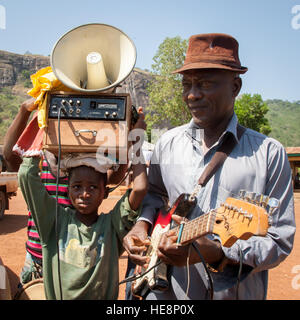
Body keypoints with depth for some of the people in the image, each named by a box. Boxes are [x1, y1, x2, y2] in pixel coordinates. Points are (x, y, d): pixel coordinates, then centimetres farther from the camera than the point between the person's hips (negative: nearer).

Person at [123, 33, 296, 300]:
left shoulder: (269, 153, -10)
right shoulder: (168, 143, 1)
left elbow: (280, 241, -9)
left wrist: (216, 252, -23)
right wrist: (143, 224, -2)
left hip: (235, 292, -2)